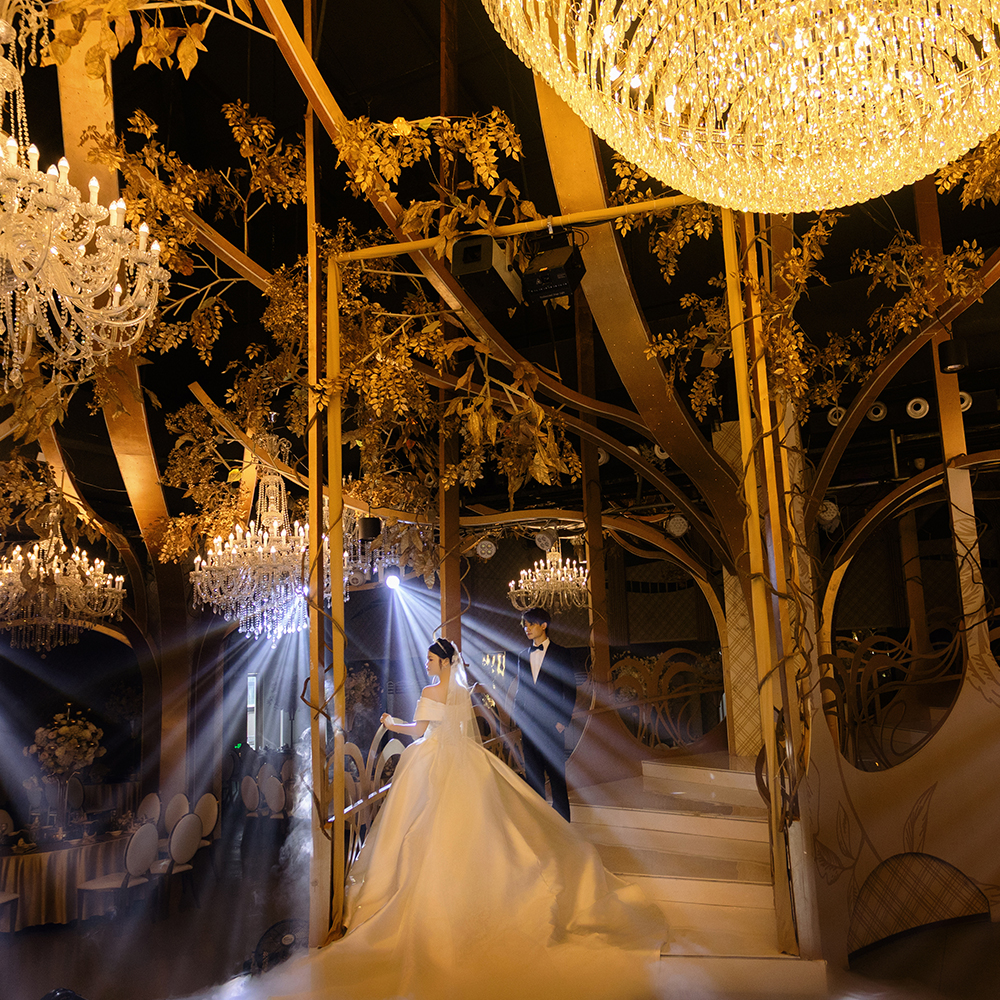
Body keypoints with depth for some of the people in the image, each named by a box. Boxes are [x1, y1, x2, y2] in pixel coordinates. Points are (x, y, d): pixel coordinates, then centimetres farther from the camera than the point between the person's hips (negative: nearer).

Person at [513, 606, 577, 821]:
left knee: (556, 774, 0)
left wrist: (563, 720, -9)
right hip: (529, 725, 4)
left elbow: (570, 689, -2)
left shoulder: (561, 654, 0)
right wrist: (518, 719, 7)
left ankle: (561, 819, 9)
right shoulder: (523, 656, 14)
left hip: (552, 723, -4)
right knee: (532, 774, 8)